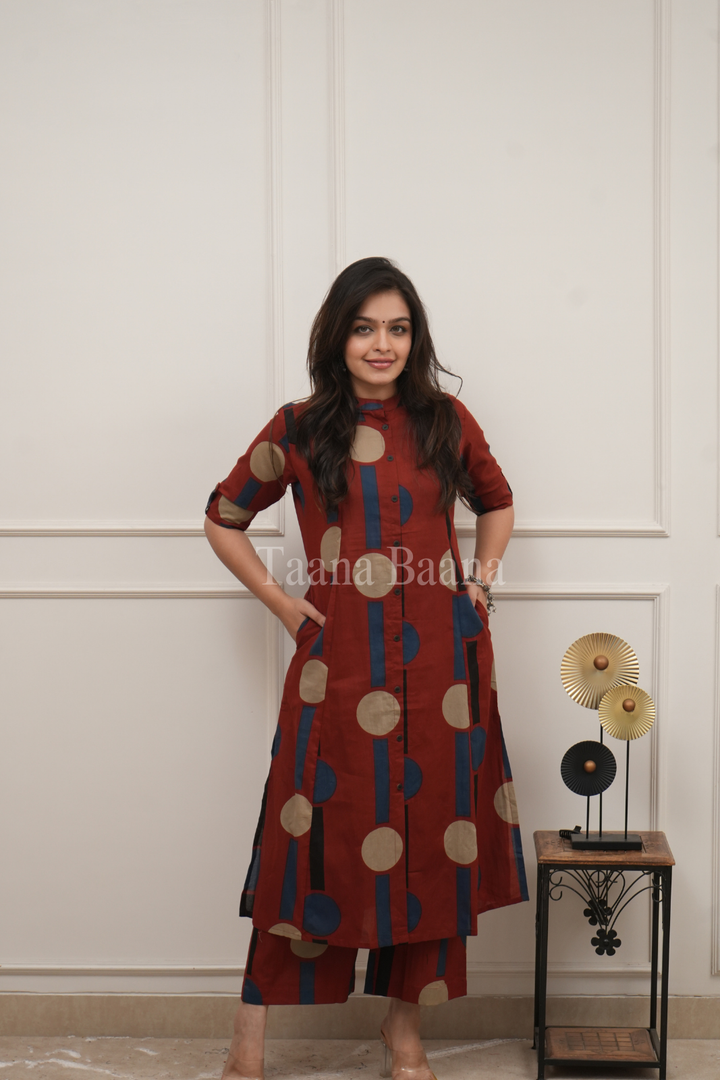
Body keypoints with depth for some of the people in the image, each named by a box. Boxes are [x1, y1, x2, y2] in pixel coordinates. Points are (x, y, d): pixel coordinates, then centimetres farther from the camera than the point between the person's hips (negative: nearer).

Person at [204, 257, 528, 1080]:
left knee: (430, 838, 7)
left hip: (440, 661, 3)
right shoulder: (299, 431, 2)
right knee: (316, 838, -1)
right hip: (340, 664, -2)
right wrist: (280, 604, 3)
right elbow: (223, 521, 12)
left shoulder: (447, 422, 7)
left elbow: (497, 502, 25)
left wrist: (481, 579, 9)